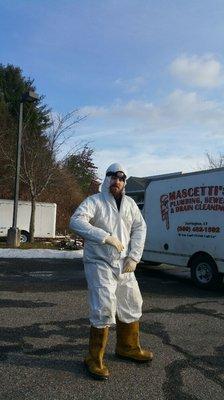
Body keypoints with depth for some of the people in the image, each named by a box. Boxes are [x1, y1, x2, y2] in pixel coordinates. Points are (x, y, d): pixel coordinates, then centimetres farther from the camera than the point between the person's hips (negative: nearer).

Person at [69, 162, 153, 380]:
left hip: (124, 265, 6)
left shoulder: (129, 203, 9)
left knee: (131, 306, 15)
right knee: (104, 310, -10)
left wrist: (134, 256, -3)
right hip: (100, 264, -6)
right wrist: (106, 237, -30)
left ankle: (128, 347, 37)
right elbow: (76, 222, -23)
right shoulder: (93, 201, -8)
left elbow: (140, 228, 9)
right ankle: (94, 359, 8)